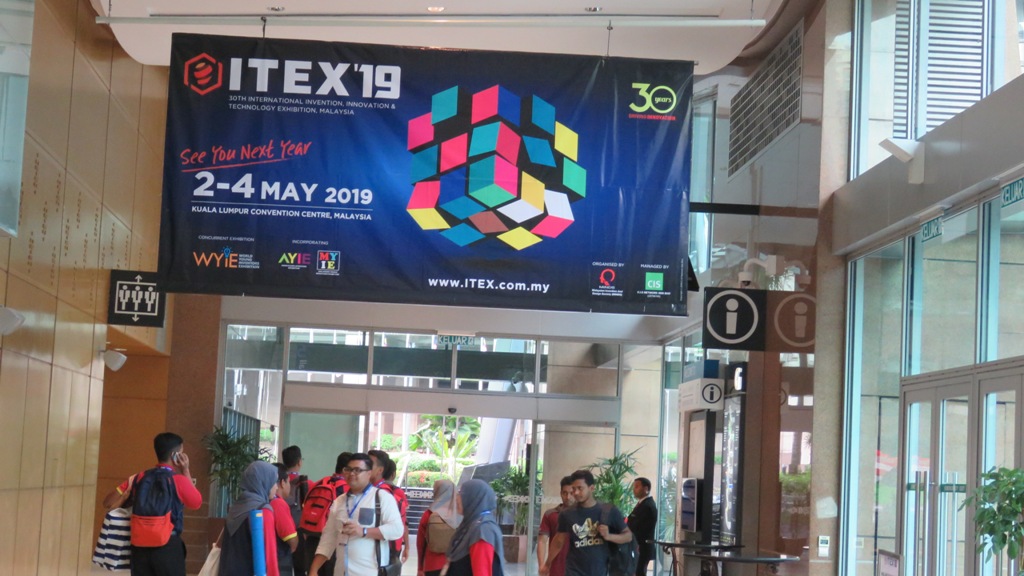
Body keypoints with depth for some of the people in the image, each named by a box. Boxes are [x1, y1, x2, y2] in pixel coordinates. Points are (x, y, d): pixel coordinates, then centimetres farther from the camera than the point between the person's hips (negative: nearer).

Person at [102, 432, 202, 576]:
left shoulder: (139, 478, 6)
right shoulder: (178, 480, -8)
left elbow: (108, 502, 9)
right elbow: (197, 503, 11)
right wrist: (186, 471, 9)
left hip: (140, 546, 5)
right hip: (168, 546, -5)